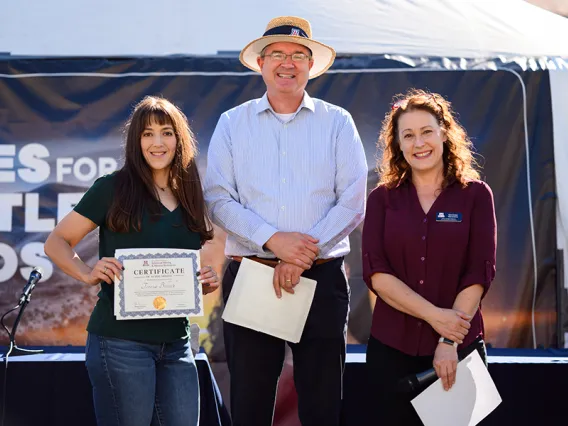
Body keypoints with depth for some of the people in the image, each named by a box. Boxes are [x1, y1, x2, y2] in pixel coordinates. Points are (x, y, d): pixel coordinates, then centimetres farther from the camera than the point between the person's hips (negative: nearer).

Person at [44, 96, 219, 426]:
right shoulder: (113, 189, -3)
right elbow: (56, 243, -1)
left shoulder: (191, 200, 12)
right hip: (122, 340, -5)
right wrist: (88, 274, -18)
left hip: (176, 343, 5)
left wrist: (207, 282, 0)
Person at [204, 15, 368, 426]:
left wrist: (304, 254, -12)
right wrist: (273, 240, -14)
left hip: (322, 278, 0)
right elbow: (219, 199, 0)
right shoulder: (233, 123, 9)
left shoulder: (337, 123, 7)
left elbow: (353, 202, -1)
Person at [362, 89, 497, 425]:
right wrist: (433, 315, -17)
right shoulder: (383, 199, 3)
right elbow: (376, 273, -7)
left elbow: (479, 273, -6)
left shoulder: (475, 195, 0)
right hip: (392, 347, 1)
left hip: (460, 346, -1)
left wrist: (450, 341, -14)